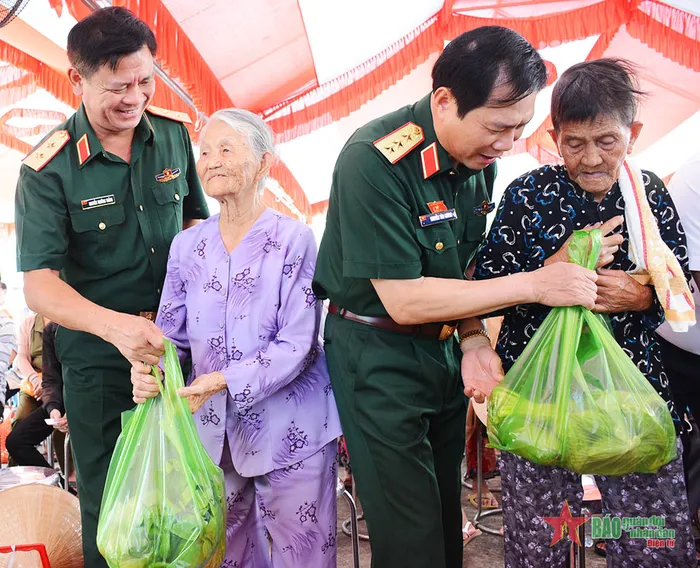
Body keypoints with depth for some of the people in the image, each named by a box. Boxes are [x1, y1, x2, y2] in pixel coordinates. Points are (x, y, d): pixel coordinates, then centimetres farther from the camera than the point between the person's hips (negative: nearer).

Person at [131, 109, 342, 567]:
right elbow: (172, 334, 7)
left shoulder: (294, 240, -11)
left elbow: (297, 343, -15)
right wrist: (149, 370, -15)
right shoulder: (188, 245, 4)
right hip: (213, 427, 5)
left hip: (290, 428, -4)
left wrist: (223, 381, -26)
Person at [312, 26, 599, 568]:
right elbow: (405, 301, -25)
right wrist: (533, 285, -23)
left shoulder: (479, 156, -1)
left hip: (447, 348, 7)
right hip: (377, 354, -6)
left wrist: (473, 337, -6)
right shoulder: (375, 161, -24)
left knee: (447, 509, 19)